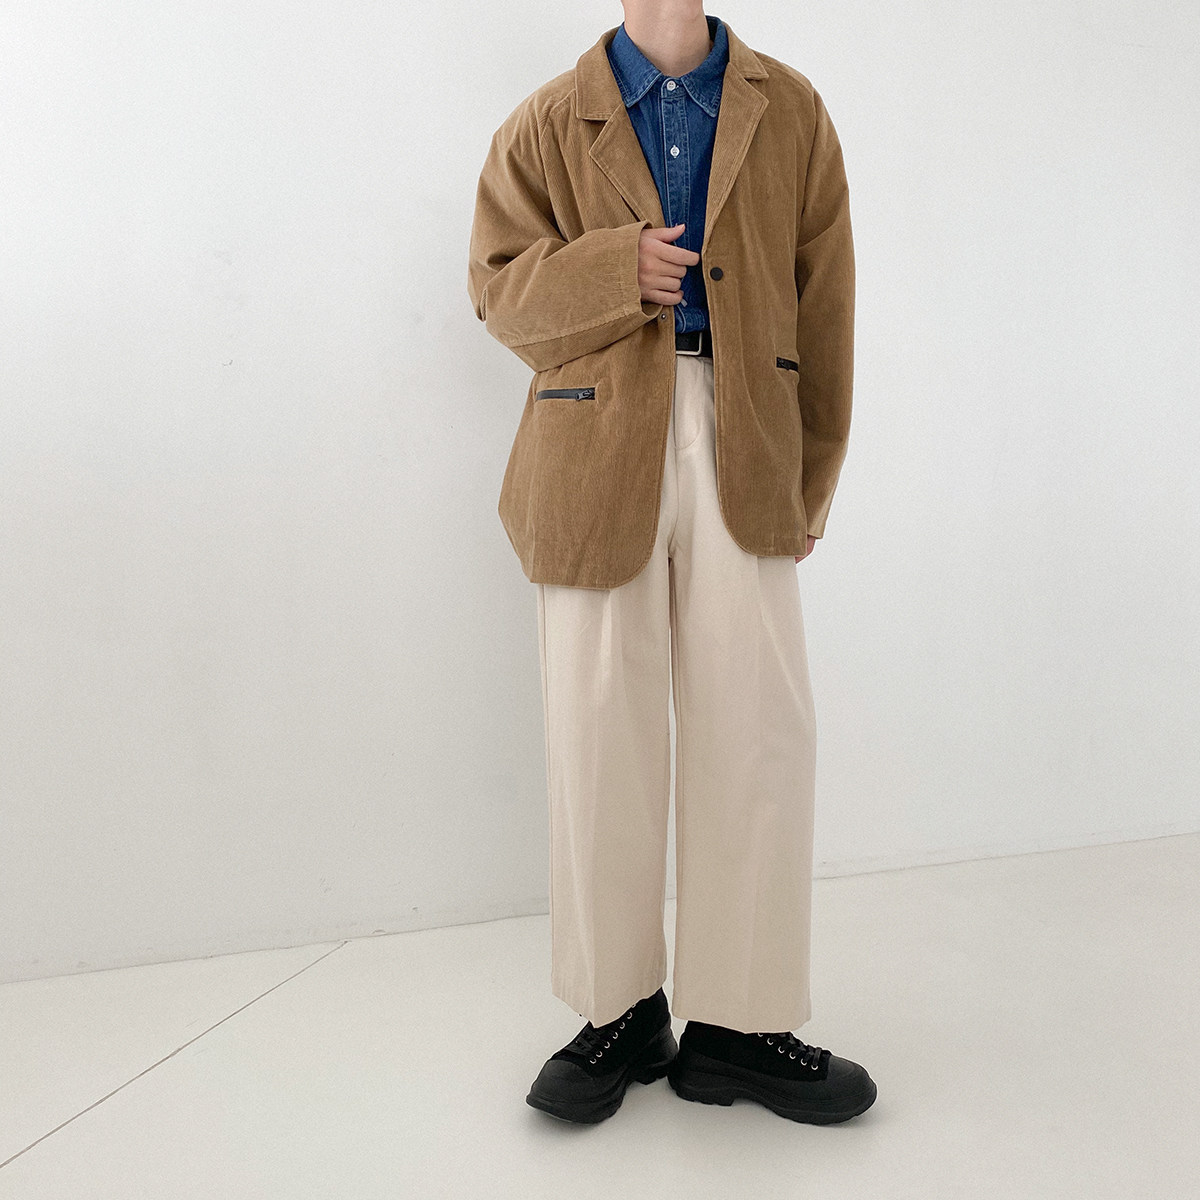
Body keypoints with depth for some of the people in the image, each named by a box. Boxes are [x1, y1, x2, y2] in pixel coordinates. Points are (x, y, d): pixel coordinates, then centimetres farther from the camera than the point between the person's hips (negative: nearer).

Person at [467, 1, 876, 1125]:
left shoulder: (790, 112, 13)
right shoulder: (546, 125, 12)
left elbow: (822, 308, 10)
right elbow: (500, 285, 6)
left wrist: (811, 474, 8)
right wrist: (613, 270, -12)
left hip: (742, 452, 1)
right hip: (597, 453, 0)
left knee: (760, 731, -2)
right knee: (598, 737, 2)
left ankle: (740, 1023, 15)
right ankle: (619, 1011, 21)